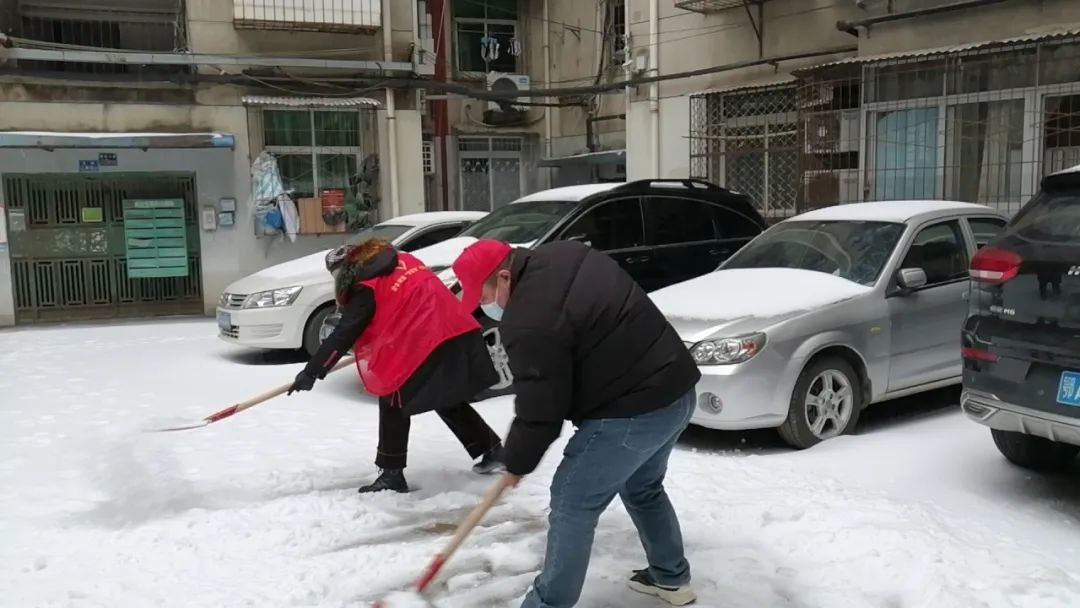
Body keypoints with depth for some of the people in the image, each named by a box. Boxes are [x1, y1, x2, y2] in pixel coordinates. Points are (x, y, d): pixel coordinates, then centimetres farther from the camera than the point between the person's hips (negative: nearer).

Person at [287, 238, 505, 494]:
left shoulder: (366, 289, -4)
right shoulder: (404, 261, 17)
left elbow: (344, 335, -4)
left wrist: (312, 371, 0)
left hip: (426, 347, -8)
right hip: (461, 334, 8)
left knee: (392, 403, 7)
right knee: (449, 401, 25)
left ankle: (392, 474, 7)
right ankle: (493, 451, 30)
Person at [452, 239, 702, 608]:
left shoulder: (530, 322, -20)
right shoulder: (560, 255, 8)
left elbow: (539, 409, -16)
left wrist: (516, 463, 1)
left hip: (631, 412, -10)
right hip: (675, 389, 10)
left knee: (572, 502, 2)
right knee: (643, 487, 28)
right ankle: (671, 577, 41)